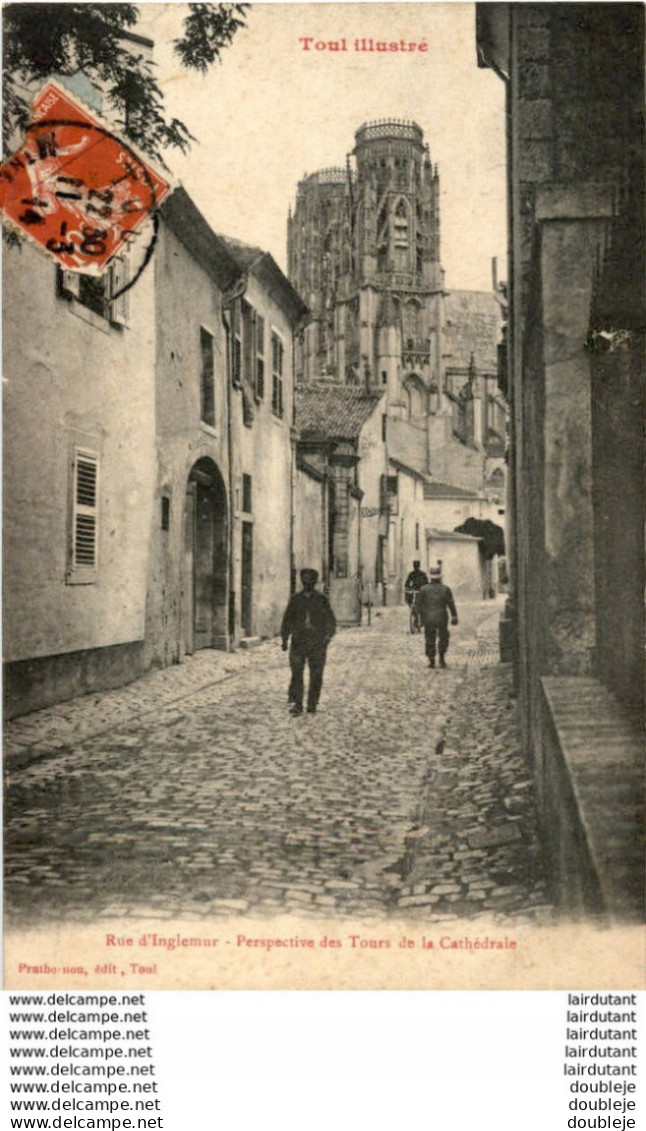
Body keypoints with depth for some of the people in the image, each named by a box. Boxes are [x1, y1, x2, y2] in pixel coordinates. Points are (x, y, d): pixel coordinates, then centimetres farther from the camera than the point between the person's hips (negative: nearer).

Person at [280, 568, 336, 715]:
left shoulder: (321, 600, 6)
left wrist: (327, 638, -6)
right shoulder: (295, 599, 9)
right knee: (296, 673, -8)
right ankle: (296, 704, -6)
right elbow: (287, 621, 14)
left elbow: (331, 622, 6)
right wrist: (284, 639, 6)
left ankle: (312, 705, 9)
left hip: (317, 644, -1)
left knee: (316, 676, 1)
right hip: (298, 642, 1)